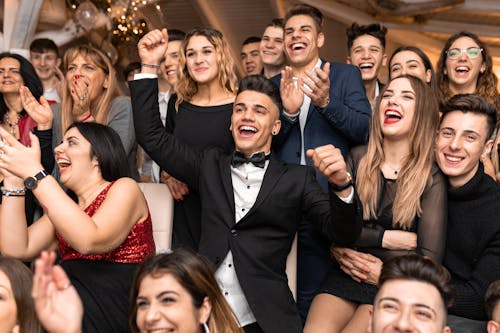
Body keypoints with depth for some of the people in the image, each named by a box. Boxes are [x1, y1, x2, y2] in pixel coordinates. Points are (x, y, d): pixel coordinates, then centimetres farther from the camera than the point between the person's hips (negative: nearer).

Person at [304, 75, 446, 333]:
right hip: (346, 276, 3)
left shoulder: (432, 178, -1)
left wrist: (384, 275, -8)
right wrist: (387, 238, -6)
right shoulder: (359, 158, 8)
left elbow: (429, 256, -3)